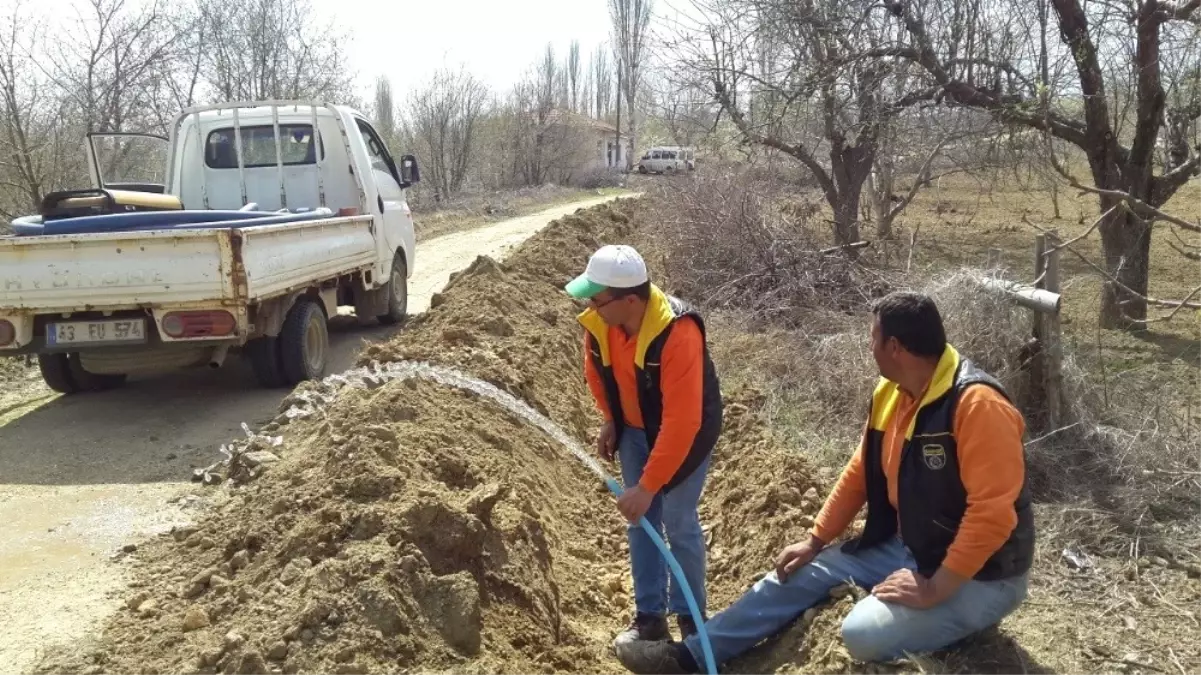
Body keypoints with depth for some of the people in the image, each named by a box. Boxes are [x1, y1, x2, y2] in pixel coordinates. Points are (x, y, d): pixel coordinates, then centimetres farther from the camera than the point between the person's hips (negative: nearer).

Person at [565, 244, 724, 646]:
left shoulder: (678, 335, -38)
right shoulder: (597, 323, -19)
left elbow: (681, 422, -38)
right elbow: (597, 373, 6)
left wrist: (647, 487, -36)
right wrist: (611, 420, 9)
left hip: (686, 431, -5)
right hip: (634, 428, 6)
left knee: (678, 523, 0)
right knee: (640, 522, 9)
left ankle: (690, 617, 20)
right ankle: (650, 616, 22)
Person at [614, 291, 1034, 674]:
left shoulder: (977, 404, -27)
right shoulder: (890, 392, 1)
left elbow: (993, 513, -30)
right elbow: (860, 474, 10)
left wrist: (936, 589, -27)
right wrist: (815, 541, 10)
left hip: (981, 577, -8)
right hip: (909, 549, 8)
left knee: (864, 633, -30)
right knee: (805, 572, 4)